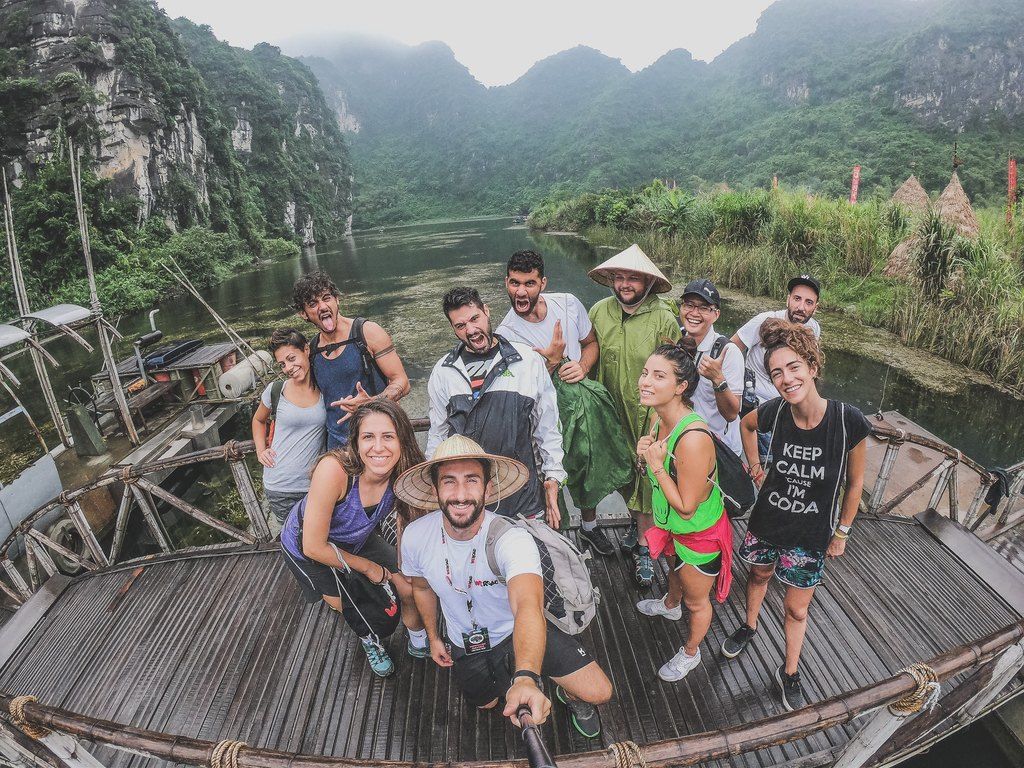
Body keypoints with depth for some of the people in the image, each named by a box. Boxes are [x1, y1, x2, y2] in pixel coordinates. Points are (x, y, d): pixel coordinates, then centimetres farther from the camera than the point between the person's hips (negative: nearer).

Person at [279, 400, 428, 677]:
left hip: (357, 540, 4)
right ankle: (370, 641, 34)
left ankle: (419, 642, 36)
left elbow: (407, 519, -7)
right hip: (306, 547, -3)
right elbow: (314, 547, -30)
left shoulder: (404, 473, -28)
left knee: (408, 589, 3)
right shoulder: (334, 469, -42)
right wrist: (369, 567, -17)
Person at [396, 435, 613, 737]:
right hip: (465, 648, 4)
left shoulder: (512, 539, -36)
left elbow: (528, 606, -53)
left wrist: (526, 679, -70)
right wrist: (433, 637, 12)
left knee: (598, 692, -15)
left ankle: (569, 695, 20)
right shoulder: (414, 538, -22)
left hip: (519, 632, -3)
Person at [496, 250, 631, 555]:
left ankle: (590, 525, 46)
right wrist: (553, 361, -28)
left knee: (593, 473, 19)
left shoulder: (568, 304, -6)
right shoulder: (505, 335, -15)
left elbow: (591, 342, 9)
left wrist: (583, 366, -12)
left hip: (585, 399, 4)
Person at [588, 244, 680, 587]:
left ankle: (644, 546, 19)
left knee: (647, 477, 1)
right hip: (612, 410, 4)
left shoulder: (664, 318, -15)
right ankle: (635, 521, 45)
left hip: (649, 413, -4)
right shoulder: (599, 311, -5)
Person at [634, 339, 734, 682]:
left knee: (696, 601, 21)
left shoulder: (693, 438, -40)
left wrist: (656, 465, -29)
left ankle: (690, 653, 49)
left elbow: (686, 507, -30)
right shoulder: (660, 419, -13)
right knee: (676, 570, 38)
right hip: (674, 525, 8)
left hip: (700, 534, -8)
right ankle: (670, 605, 69)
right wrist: (646, 452, -16)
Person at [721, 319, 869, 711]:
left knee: (797, 610, 15)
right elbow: (747, 424, 6)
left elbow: (854, 483, -9)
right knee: (760, 576, 28)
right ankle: (749, 626, 58)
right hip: (767, 522, 2)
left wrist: (842, 532, -1)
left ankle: (789, 673, 41)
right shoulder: (774, 412, -21)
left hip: (811, 535, -2)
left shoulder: (849, 422, -26)